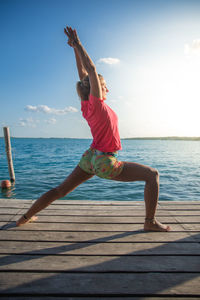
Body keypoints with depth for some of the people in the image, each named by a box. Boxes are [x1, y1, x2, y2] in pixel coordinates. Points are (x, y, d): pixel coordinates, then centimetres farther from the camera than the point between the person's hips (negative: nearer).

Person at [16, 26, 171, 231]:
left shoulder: (86, 105, 6)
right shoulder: (96, 102, -13)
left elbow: (83, 73, 13)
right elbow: (91, 69, -11)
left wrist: (75, 48, 17)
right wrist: (77, 44, -3)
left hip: (89, 158, 8)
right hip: (104, 163, -8)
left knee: (60, 190, 18)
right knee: (152, 175, 4)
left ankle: (26, 217, 29)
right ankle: (150, 222, 9)